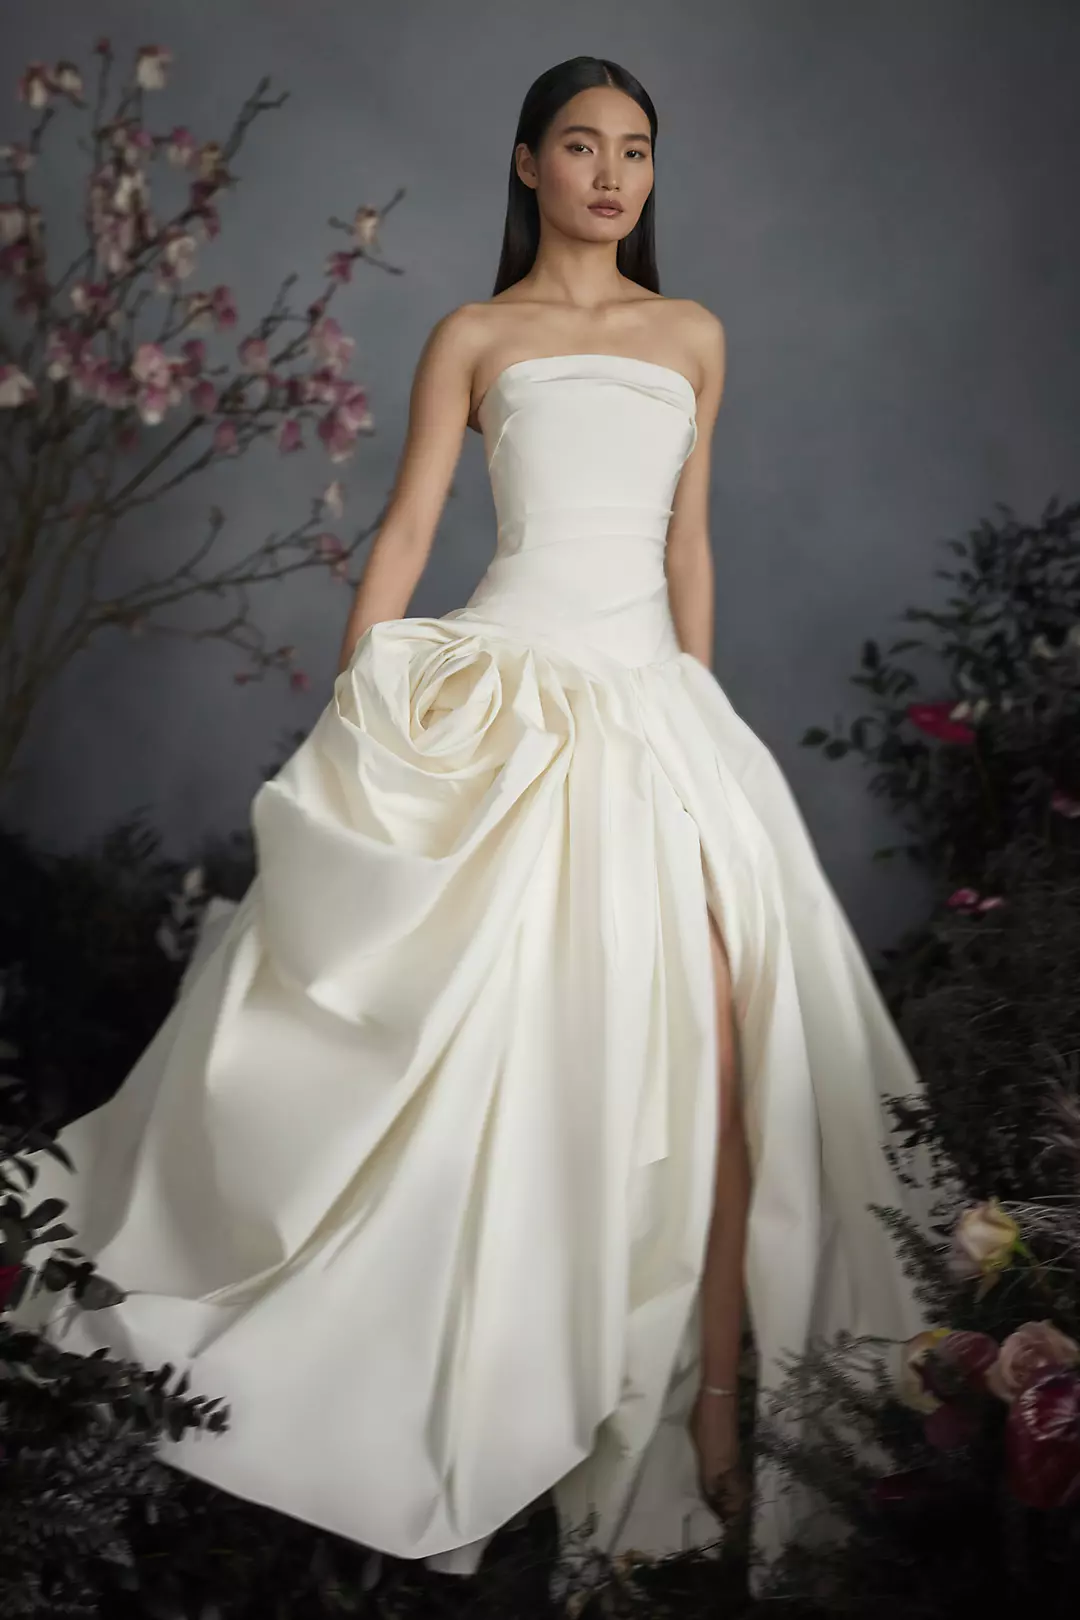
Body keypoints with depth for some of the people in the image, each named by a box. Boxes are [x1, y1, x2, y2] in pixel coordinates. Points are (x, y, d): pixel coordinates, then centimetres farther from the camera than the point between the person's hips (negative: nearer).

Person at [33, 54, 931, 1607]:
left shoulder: (693, 334, 18)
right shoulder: (474, 337, 9)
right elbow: (404, 534, 5)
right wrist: (349, 716, -1)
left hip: (655, 701, 3)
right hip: (502, 694, -2)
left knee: (709, 1040, -11)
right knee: (473, 1030, -5)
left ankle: (712, 1403, -4)